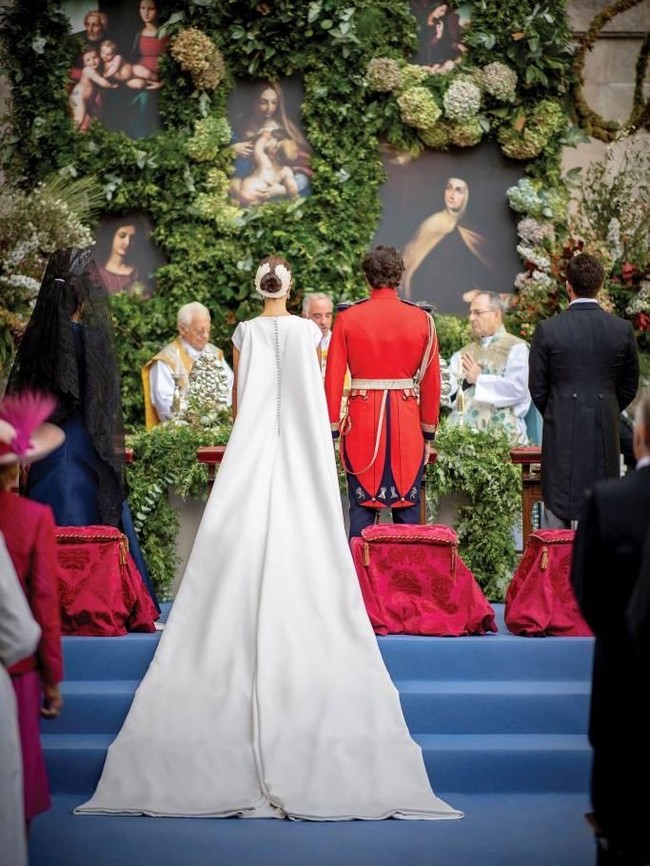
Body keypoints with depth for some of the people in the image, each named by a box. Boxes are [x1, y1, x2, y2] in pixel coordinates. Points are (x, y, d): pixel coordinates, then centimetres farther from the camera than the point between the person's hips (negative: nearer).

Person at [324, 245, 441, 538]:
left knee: (361, 509, 4)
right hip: (407, 424, 0)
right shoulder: (422, 319, 0)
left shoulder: (347, 319, -2)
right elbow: (432, 382, 2)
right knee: (407, 509, 6)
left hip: (362, 422, 0)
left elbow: (333, 379, -2)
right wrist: (428, 433, 10)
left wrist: (331, 429, 4)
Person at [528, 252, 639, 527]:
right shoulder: (623, 329, -2)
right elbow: (629, 387, 7)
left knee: (557, 512, 7)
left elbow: (537, 388, 0)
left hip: (561, 432, -1)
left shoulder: (547, 330, -8)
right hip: (605, 432, 2)